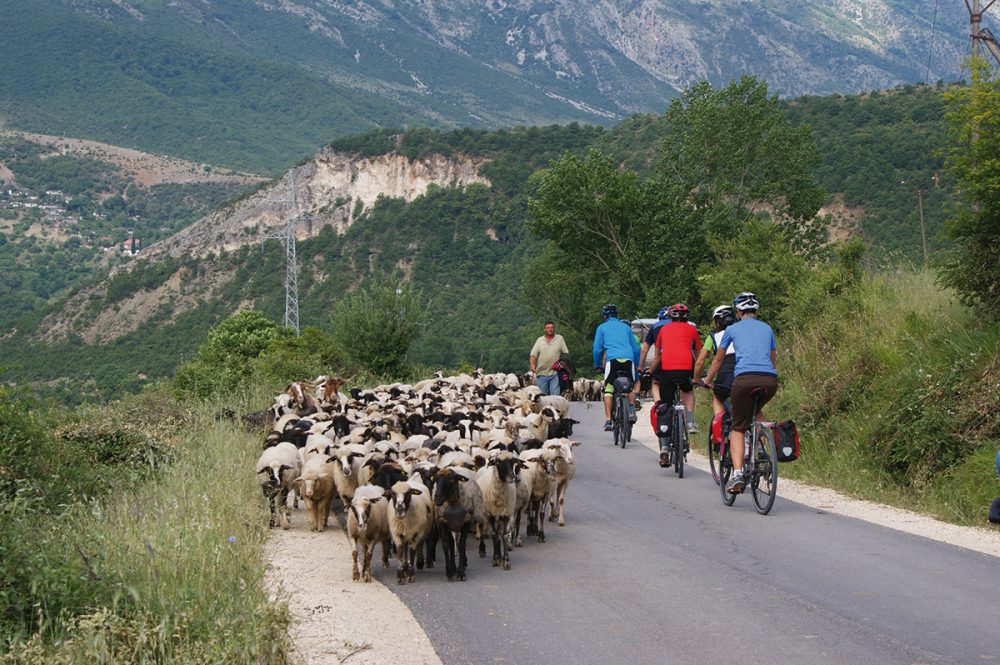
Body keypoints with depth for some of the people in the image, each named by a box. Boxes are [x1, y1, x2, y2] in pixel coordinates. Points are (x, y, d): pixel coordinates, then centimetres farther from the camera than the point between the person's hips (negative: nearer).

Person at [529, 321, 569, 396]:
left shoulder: (560, 338, 9)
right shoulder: (539, 340, 10)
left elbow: (566, 353, 8)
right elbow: (533, 355, 3)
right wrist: (532, 365, -15)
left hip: (555, 373, -1)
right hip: (542, 373, 1)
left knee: (555, 394, -9)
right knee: (542, 395, 4)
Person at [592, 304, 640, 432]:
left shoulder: (602, 328, 16)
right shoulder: (626, 327, 23)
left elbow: (597, 349, 10)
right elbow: (636, 349, 22)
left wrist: (597, 365, 22)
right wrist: (636, 366, 31)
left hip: (612, 359, -2)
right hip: (629, 359, 2)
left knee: (608, 390, 2)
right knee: (631, 387, 20)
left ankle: (608, 420, -8)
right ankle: (631, 410, -3)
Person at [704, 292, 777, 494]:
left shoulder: (733, 329, 16)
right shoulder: (767, 329, 23)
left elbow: (718, 359, 26)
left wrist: (707, 380, 40)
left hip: (744, 378, -3)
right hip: (770, 380, 3)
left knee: (738, 428, 6)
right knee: (755, 411, 33)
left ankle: (737, 473, -12)